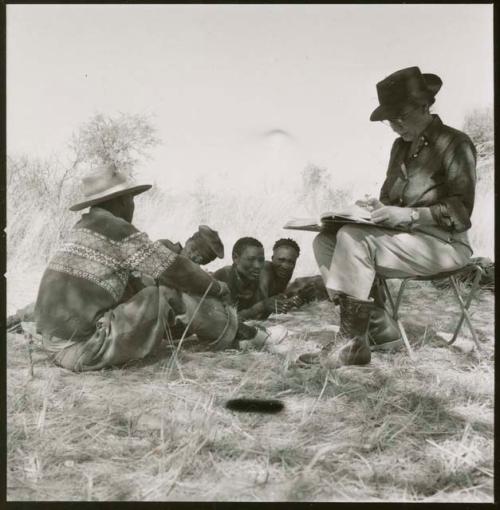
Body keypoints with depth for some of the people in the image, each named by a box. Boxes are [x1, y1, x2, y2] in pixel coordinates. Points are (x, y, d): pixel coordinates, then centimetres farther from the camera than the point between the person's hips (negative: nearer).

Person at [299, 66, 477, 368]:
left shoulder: (455, 144, -5)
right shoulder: (402, 146, 15)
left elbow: (460, 211, -12)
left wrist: (407, 215, -23)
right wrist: (377, 207, -1)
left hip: (442, 244, -8)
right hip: (402, 238, 8)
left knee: (352, 238, -29)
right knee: (325, 241, -9)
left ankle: (355, 344, -25)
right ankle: (373, 319, -17)